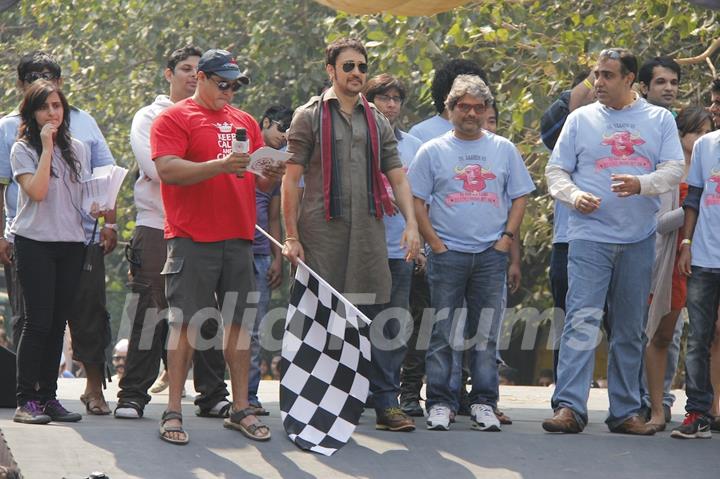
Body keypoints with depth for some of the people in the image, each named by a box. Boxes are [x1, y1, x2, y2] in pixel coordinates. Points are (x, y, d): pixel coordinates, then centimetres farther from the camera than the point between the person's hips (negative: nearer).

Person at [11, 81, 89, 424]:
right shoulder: (23, 150, -2)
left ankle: (48, 396, 10)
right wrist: (47, 147, -13)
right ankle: (26, 400, -8)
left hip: (71, 244, 5)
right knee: (38, 321, -11)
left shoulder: (76, 149, 14)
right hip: (35, 243, -5)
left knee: (58, 323, 5)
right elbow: (37, 191, -16)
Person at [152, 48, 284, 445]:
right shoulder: (174, 119, -1)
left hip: (238, 237, 6)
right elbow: (167, 169, -14)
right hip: (191, 239, -6)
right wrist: (221, 165, -24)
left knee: (239, 321, 6)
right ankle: (173, 412, 0)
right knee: (187, 323, -4)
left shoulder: (245, 122, 18)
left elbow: (259, 181, 20)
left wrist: (271, 175, -4)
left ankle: (241, 409, 11)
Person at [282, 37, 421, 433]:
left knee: (380, 318, 1)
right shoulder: (310, 116, 4)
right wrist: (291, 236, -7)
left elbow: (397, 177, 15)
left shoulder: (377, 122, 17)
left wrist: (411, 223, 0)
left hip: (369, 234, 4)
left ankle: (386, 404, 5)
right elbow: (291, 179, 0)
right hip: (323, 232, -4)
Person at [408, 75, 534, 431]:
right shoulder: (433, 151, 5)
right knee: (442, 334, -2)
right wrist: (435, 244, -6)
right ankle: (440, 403, 2)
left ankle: (484, 403, 7)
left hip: (491, 255, 2)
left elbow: (519, 197, 13)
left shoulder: (504, 150, 11)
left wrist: (506, 238, 0)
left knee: (486, 334, 3)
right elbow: (416, 201, 3)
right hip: (447, 253, -2)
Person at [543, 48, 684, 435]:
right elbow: (555, 170, 8)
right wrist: (573, 195, -12)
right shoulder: (581, 119, 8)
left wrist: (641, 184, -19)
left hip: (639, 239, 2)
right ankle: (569, 407, -16)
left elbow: (674, 170, 0)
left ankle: (625, 411, 14)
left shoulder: (659, 120, 9)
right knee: (582, 320, -13)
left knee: (630, 329, 7)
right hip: (590, 235, -1)